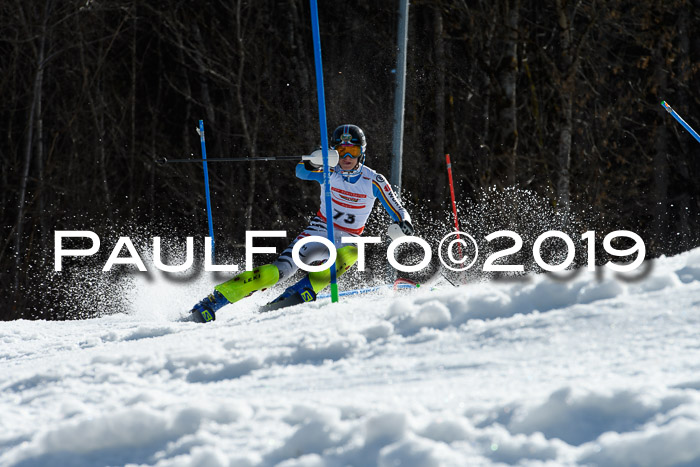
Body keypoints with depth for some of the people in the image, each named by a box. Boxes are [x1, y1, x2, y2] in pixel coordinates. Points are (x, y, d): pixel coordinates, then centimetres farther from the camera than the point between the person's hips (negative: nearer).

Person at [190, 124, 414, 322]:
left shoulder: (374, 181, -7)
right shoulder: (330, 172, -7)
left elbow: (398, 211, -2)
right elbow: (302, 172, -26)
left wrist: (404, 224, -26)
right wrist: (314, 160, -48)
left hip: (346, 241, 1)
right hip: (319, 231, -1)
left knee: (350, 254, -37)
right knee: (282, 268, -21)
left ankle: (298, 295, -45)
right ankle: (212, 301, -25)